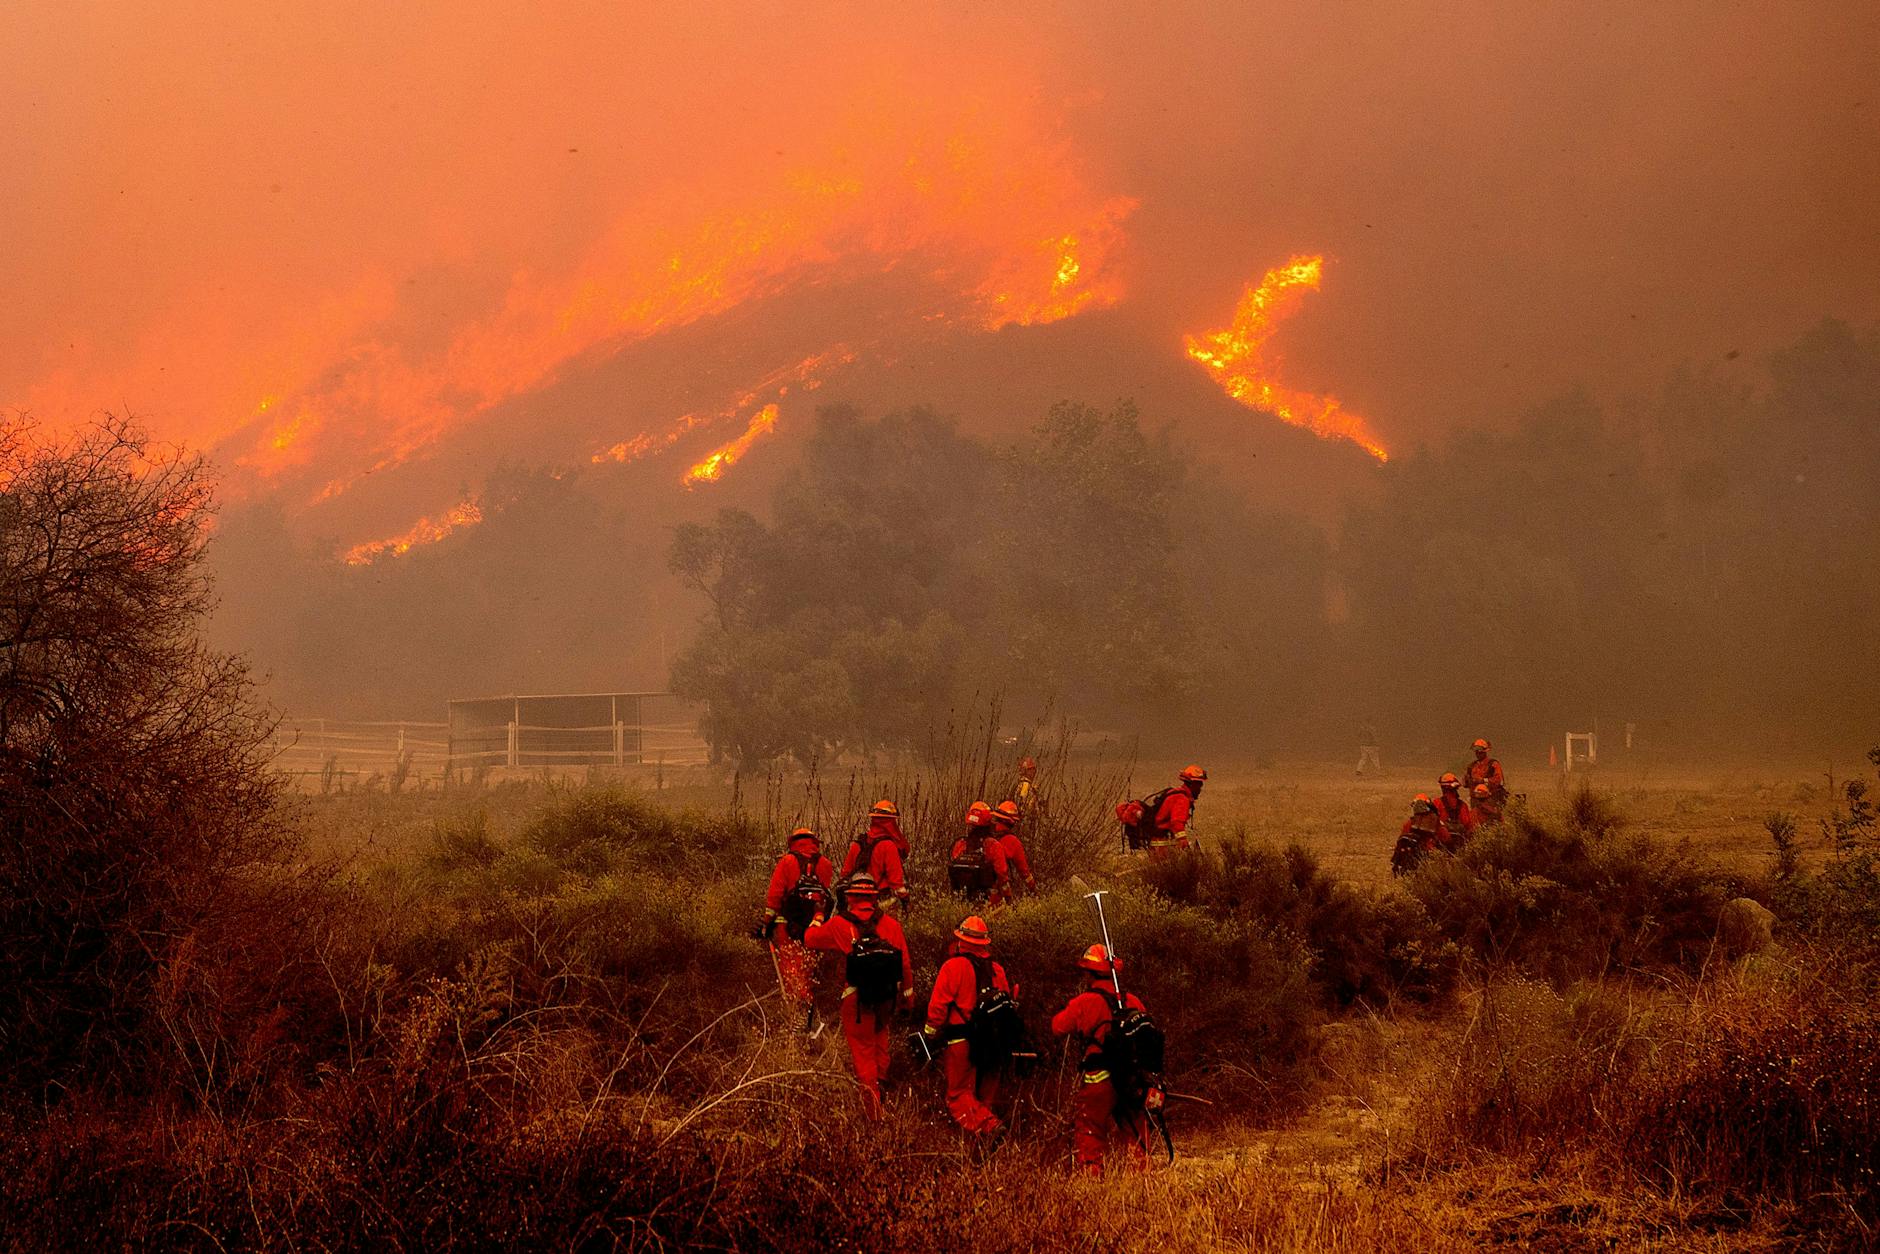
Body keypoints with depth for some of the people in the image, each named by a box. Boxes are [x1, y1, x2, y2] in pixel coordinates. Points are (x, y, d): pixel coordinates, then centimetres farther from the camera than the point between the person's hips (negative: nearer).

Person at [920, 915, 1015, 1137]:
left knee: (960, 1096, -4)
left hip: (960, 1043, -6)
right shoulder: (997, 970, 8)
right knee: (986, 1096, 17)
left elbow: (938, 1005, -10)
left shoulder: (953, 967, -10)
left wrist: (930, 1035, 1)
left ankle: (988, 1125, -25)